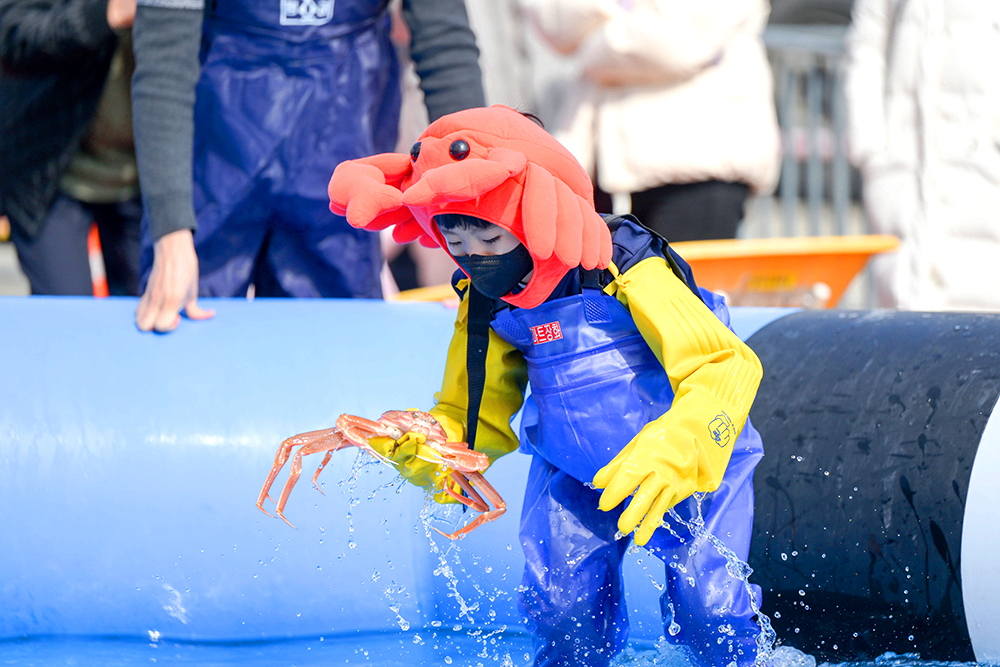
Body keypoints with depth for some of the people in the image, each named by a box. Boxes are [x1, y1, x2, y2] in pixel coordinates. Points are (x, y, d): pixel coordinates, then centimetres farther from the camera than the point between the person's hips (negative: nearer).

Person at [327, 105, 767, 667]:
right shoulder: (485, 305, -8)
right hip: (574, 474, 5)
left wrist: (673, 455, -49)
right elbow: (477, 419, 0)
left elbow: (725, 366, -33)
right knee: (563, 615, -8)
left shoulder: (625, 273, -28)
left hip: (690, 466, -4)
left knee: (709, 614, -12)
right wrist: (424, 449, -24)